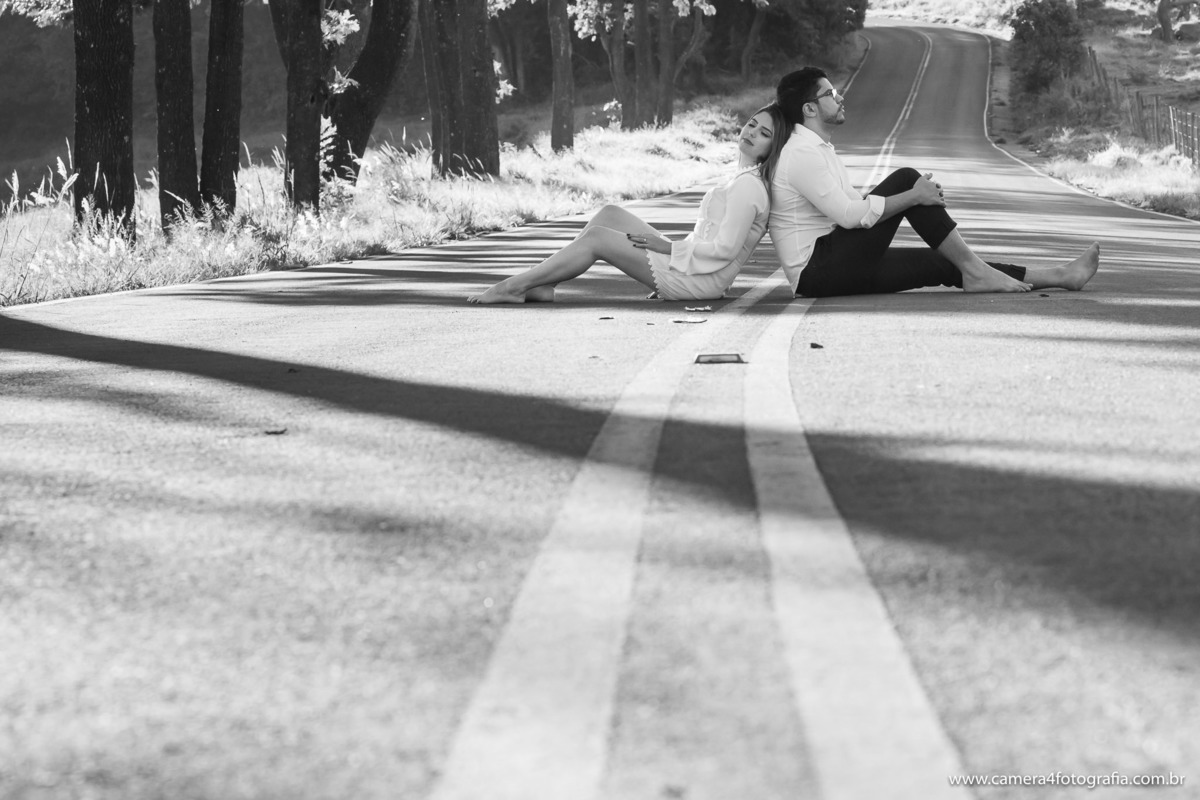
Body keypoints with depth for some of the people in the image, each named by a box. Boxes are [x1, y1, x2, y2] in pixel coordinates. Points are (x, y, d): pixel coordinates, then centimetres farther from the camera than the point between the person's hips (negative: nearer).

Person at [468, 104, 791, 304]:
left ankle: (514, 287, -6)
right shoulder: (747, 179, 16)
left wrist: (668, 247, -14)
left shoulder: (749, 185, -15)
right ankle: (543, 286, 1)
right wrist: (668, 245, 12)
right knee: (610, 215, 7)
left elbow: (725, 248, -21)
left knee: (596, 238, -11)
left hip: (701, 277, -10)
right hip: (689, 265, 10)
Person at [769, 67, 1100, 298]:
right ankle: (974, 270, -10)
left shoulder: (820, 149, 19)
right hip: (816, 269, -9)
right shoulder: (802, 155, -15)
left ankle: (1057, 276, 3)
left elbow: (852, 202, 19)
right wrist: (914, 197, -15)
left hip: (839, 265, 9)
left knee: (944, 263, 3)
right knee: (905, 179, -14)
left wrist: (917, 196, 5)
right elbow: (850, 214, -22)